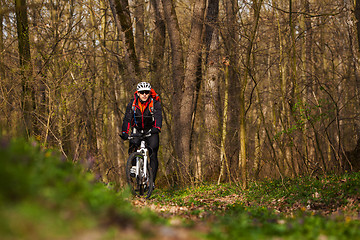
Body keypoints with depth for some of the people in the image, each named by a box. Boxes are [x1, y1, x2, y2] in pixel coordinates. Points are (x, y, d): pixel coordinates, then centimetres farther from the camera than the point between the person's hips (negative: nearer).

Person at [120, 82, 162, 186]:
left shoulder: (155, 103, -16)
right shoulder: (132, 103, -12)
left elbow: (158, 116, -30)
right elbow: (127, 118, -20)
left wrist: (157, 128, -50)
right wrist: (124, 132, -35)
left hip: (151, 131, -1)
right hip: (137, 130, 2)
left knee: (153, 155, -11)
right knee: (133, 146, -24)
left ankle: (152, 180, -5)